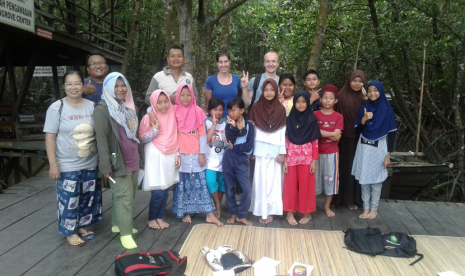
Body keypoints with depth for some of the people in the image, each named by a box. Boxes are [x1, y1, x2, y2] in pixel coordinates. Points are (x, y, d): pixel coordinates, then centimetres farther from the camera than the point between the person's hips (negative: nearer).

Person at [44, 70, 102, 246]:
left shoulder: (91, 106, 2)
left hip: (90, 164, 4)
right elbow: (50, 137, -10)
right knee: (69, 200, 5)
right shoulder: (56, 108, -9)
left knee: (87, 198, 16)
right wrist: (53, 164, -14)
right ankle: (70, 232, 24)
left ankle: (81, 226, 36)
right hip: (68, 166, -4)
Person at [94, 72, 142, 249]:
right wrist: (106, 166, -19)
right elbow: (101, 139, -16)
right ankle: (125, 233, 9)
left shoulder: (129, 106, 12)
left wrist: (140, 156, 18)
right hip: (118, 161, -7)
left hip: (133, 160, 7)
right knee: (123, 197, -2)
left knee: (128, 196, 16)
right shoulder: (102, 109, -11)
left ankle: (117, 224, 33)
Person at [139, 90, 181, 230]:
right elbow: (142, 139, -6)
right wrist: (155, 130, -17)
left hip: (170, 157, 4)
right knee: (158, 192, -6)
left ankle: (160, 218, 23)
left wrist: (177, 155, 6)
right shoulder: (148, 117, -6)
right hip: (155, 157, -4)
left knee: (165, 191, 7)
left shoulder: (172, 116, 7)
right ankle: (151, 219, 15)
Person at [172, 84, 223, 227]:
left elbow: (202, 134, 1)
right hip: (180, 155, 0)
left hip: (196, 154, 0)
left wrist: (202, 153, -4)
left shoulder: (198, 111, 1)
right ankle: (186, 213, 20)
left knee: (201, 183, 3)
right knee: (182, 184, 7)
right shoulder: (174, 111, 1)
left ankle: (210, 215, 7)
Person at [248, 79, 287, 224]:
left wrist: (282, 153, -4)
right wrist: (251, 150, 0)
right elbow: (252, 130, 2)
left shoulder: (280, 109, 0)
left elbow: (283, 132, 0)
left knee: (273, 181, 5)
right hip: (260, 151, 0)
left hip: (275, 151, 0)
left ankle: (270, 211, 16)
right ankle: (261, 211, 15)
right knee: (261, 181, 5)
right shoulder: (256, 108, 1)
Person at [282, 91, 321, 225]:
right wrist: (285, 159, -1)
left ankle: (307, 213, 21)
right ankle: (289, 213, 18)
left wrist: (314, 161, -4)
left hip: (306, 157, -1)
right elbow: (286, 141, 2)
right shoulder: (290, 119, 2)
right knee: (290, 184, 5)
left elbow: (315, 142, -1)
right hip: (291, 157, 1)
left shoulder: (312, 120, -1)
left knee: (306, 184, 6)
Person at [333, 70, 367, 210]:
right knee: (343, 166, 6)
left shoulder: (365, 97, 3)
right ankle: (339, 197, 17)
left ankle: (353, 198, 16)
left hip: (360, 138, 1)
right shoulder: (342, 95, 0)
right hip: (344, 137, -1)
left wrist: (366, 100, -17)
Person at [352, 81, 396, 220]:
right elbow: (357, 130, 2)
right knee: (364, 178, 6)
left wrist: (388, 155, -7)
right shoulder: (364, 108, 3)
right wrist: (364, 120, -18)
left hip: (379, 148, -3)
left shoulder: (387, 110, -5)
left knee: (376, 179, 5)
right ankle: (366, 208, 18)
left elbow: (392, 133, -4)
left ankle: (374, 208, 19)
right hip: (364, 147, 3)